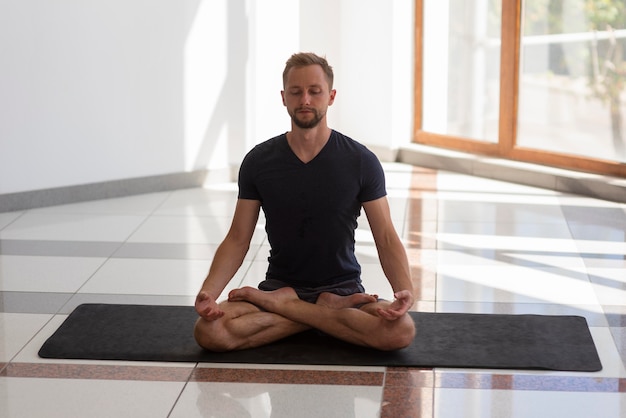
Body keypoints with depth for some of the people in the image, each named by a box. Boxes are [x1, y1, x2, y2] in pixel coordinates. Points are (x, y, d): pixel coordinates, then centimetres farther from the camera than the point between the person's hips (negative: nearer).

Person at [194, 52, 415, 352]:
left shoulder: (361, 161, -6)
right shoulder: (258, 161, -2)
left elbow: (386, 238, -6)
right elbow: (238, 238, 1)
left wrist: (404, 290, -26)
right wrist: (209, 291, -17)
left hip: (343, 289, -1)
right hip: (279, 283, 1)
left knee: (400, 330, -33)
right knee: (209, 330, -29)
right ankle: (327, 311, -15)